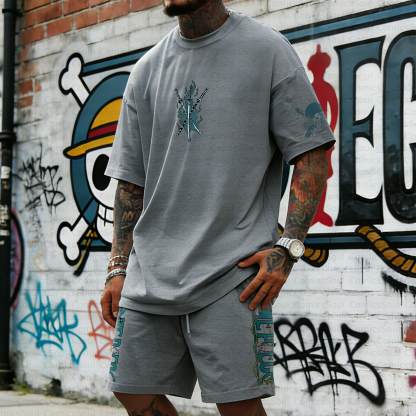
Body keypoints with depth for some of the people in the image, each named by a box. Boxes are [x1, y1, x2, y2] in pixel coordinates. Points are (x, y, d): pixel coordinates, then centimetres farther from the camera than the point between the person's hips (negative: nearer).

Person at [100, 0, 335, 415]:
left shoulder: (267, 49, -1)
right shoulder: (146, 69, 13)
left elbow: (313, 152, -3)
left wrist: (287, 247, -12)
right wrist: (117, 268, 10)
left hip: (233, 270, -5)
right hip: (149, 272, 5)